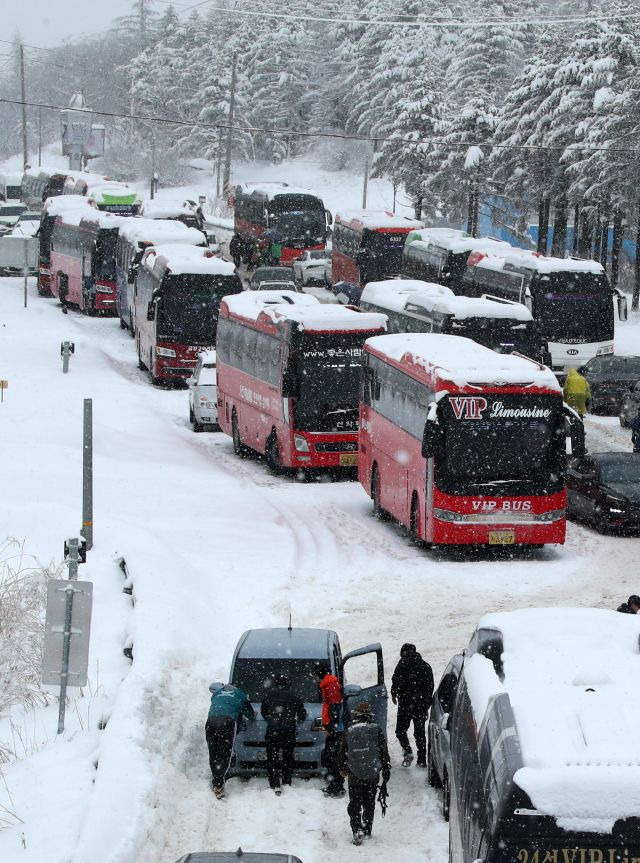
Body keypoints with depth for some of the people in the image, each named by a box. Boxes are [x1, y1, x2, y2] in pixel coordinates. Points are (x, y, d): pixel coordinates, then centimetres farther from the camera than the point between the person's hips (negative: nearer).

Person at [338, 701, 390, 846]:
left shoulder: (348, 732, -6)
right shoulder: (376, 731, -7)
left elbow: (342, 754, 4)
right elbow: (384, 753, -2)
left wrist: (343, 769, 21)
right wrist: (386, 771, 9)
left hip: (354, 777, -1)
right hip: (372, 775, 1)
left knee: (354, 806, 4)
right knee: (369, 804, 16)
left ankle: (357, 831, -12)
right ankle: (367, 831, 22)